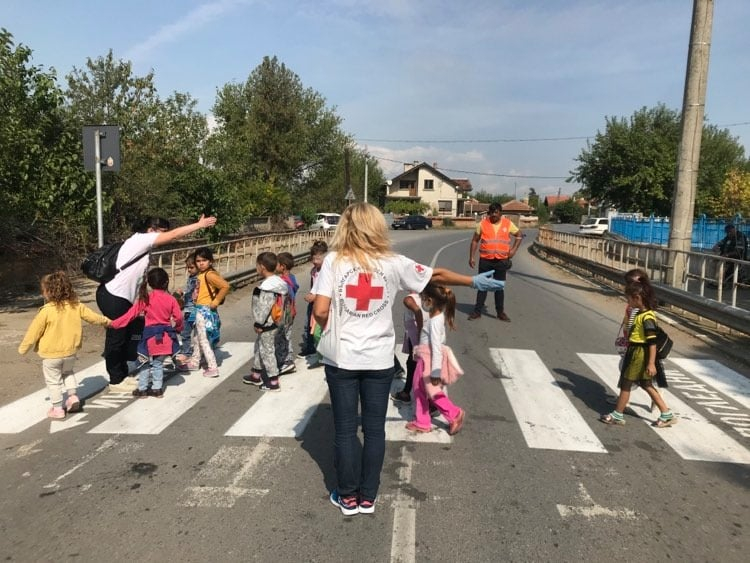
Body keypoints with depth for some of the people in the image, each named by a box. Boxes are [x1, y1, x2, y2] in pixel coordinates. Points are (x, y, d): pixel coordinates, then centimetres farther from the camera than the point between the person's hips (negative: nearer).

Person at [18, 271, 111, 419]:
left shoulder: (46, 310, -21)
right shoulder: (76, 306, -7)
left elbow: (34, 330, -12)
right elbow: (92, 316, 8)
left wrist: (23, 347, 2)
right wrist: (105, 321, 28)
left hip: (51, 354, -5)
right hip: (70, 351, 5)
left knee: (53, 380, 11)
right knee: (68, 372, 30)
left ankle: (57, 408, 17)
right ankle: (73, 395, 18)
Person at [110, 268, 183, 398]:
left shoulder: (145, 298, -6)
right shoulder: (171, 299, -3)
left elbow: (131, 314, -5)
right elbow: (178, 317, 0)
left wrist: (114, 323, 3)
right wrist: (178, 328, 20)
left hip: (151, 336, -1)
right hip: (166, 336, 2)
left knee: (146, 363, 16)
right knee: (158, 363, 15)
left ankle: (142, 389, 20)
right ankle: (157, 388, 19)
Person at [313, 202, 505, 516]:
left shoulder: (333, 261, -8)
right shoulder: (394, 263, -3)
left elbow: (320, 311, -13)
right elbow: (437, 275, 9)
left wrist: (332, 332, 9)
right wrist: (474, 282, 24)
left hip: (341, 358, -1)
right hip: (379, 359, 1)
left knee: (345, 429, 12)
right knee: (374, 429, 14)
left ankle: (348, 497, 25)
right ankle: (368, 498, 26)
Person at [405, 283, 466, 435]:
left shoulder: (435, 321, -25)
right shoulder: (435, 316, 2)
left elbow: (437, 347, -25)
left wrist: (435, 372, -22)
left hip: (430, 359, -10)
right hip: (424, 358, 10)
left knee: (433, 391, 5)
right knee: (419, 389, 16)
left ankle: (455, 415, 20)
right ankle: (422, 422, 27)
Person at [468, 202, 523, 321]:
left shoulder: (508, 224, 1)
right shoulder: (482, 223, -2)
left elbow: (519, 235, 13)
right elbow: (475, 240, 3)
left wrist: (514, 249, 0)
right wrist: (471, 257, -2)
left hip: (501, 261, 1)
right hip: (485, 260, -1)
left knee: (499, 287, 10)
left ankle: (500, 312, 20)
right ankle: (477, 311, 13)